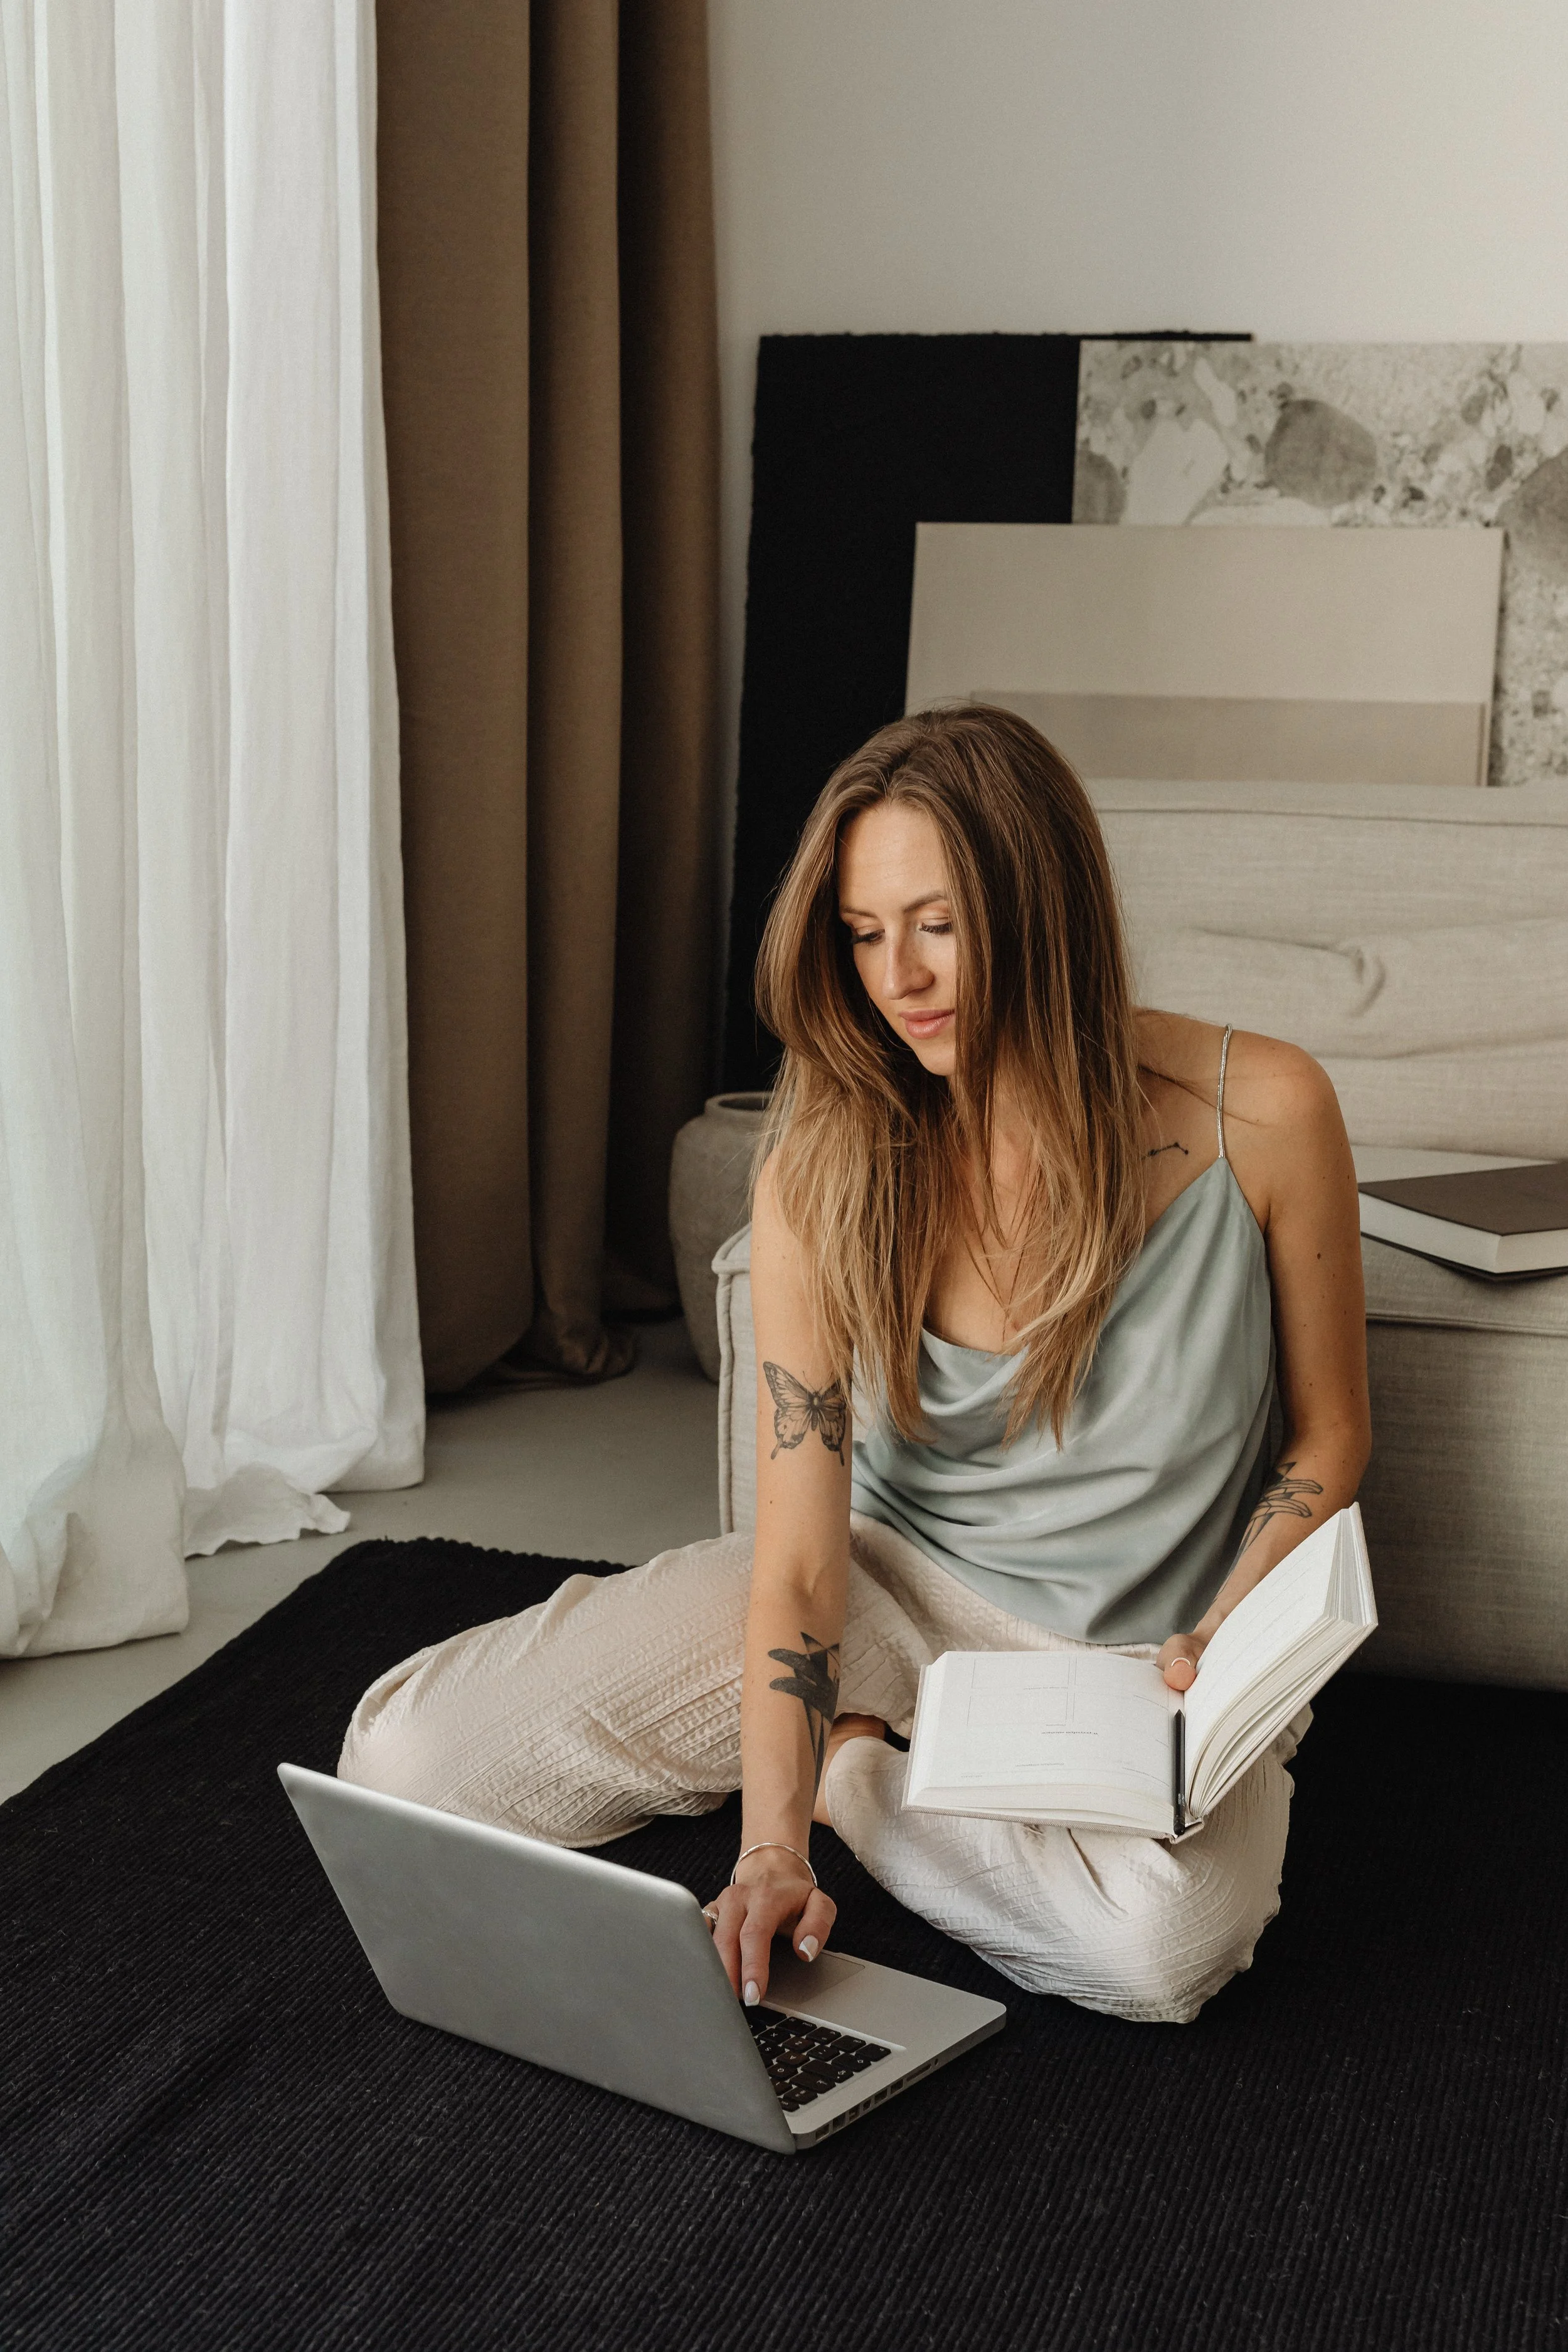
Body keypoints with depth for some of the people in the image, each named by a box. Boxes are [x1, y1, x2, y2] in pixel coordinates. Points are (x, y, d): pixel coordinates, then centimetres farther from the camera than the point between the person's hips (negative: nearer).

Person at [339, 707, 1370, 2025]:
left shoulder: (1258, 1113, -16)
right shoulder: (825, 1169, -13)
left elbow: (1328, 1439, 0)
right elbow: (798, 1559, -15)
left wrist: (1215, 1652, -15)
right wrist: (770, 1845, -28)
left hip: (1154, 1653, -1)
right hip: (900, 1583, 1)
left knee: (1164, 1944, -38)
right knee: (411, 1759, -13)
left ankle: (858, 1776, -7)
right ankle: (812, 1778, 8)